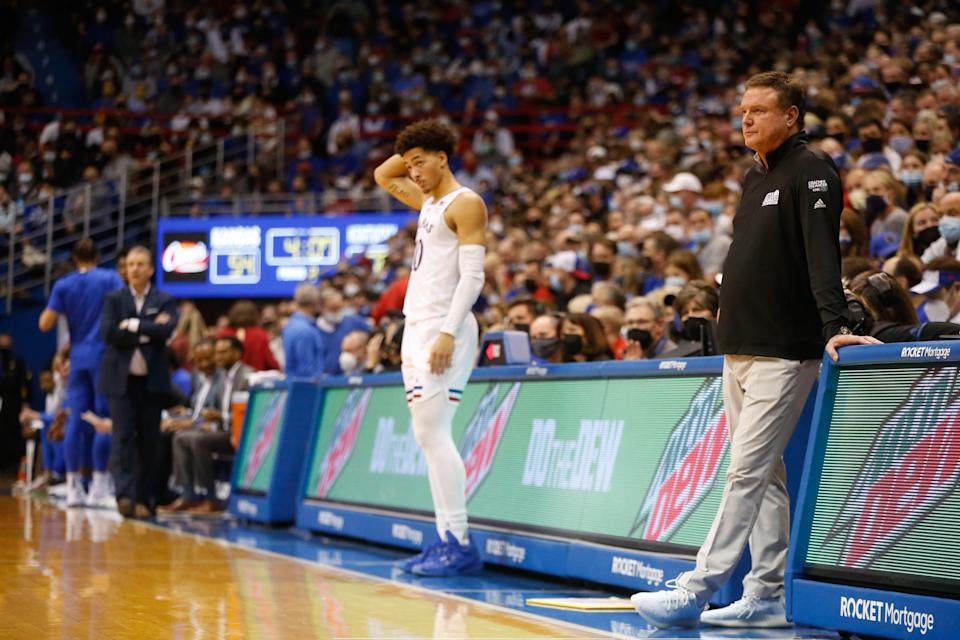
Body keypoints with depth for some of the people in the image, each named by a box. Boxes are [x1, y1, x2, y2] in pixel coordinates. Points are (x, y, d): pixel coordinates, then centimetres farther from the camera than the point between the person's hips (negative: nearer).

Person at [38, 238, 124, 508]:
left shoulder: (63, 285, 5)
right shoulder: (110, 279, -2)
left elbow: (45, 324, 2)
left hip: (78, 357, 3)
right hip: (104, 355, -3)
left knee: (75, 421, 4)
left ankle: (73, 488, 4)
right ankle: (99, 488, -4)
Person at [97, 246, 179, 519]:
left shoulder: (165, 301, 7)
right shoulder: (113, 299, 7)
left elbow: (167, 330, -12)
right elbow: (109, 333, -9)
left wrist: (133, 326, -12)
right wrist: (148, 332, -10)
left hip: (152, 381, 1)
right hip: (120, 380, -1)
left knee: (148, 441, 4)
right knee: (123, 437, -11)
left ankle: (144, 499, 11)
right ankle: (125, 495, -19)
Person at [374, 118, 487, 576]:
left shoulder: (465, 203, -7)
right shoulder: (428, 202, 19)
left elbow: (472, 276, -15)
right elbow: (383, 177, 37)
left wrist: (448, 332, -24)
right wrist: (411, 150, 20)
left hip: (443, 328, -9)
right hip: (416, 327, 9)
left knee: (433, 433, -15)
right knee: (428, 437, 5)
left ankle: (459, 542, -16)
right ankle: (447, 539, 5)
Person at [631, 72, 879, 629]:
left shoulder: (811, 172, -9)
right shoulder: (755, 178, 18)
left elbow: (822, 255, -21)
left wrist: (835, 326, -31)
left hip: (784, 354, -9)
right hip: (740, 351, 9)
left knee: (747, 472, -9)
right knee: (765, 476, 10)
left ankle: (696, 592, -10)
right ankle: (768, 597, 14)